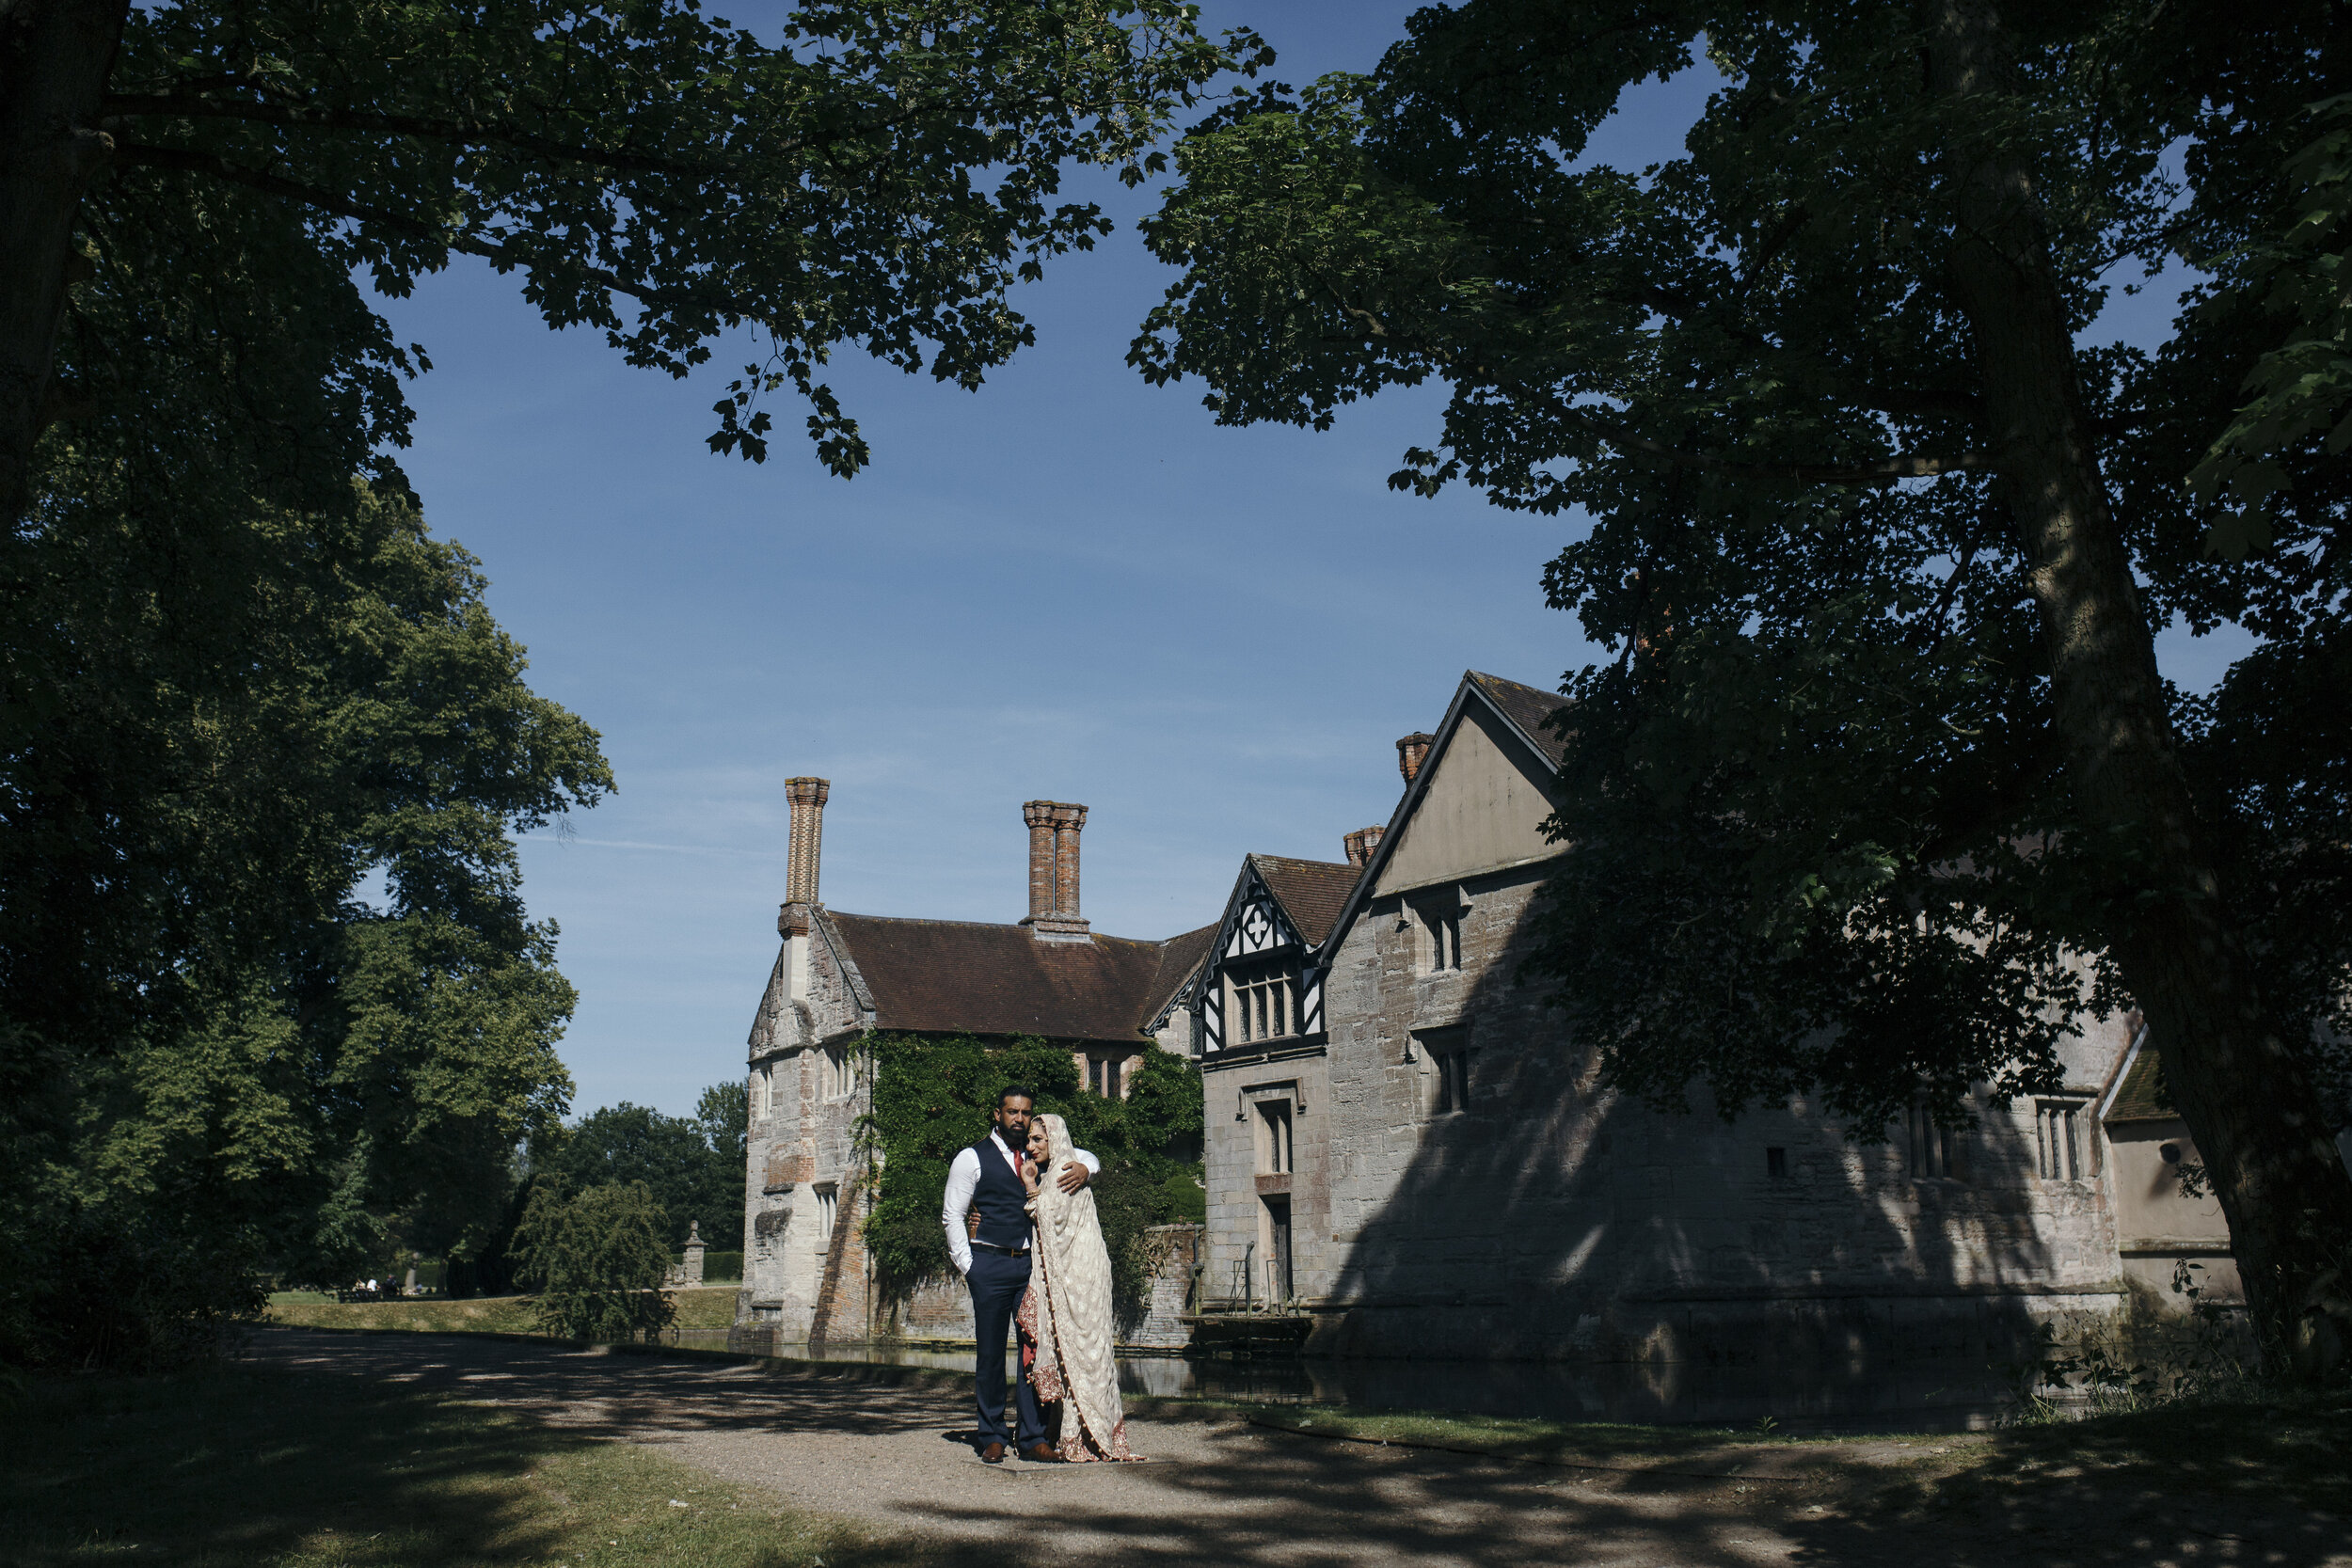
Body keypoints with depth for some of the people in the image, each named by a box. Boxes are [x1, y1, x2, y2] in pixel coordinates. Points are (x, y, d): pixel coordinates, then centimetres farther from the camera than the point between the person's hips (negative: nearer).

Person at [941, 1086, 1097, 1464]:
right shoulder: (972, 1158, 3)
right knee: (991, 1353, 1)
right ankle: (992, 1437, 11)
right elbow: (952, 1214, 2)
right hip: (990, 1265, -3)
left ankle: (1034, 1437, 4)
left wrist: (1083, 1168, -3)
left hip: (1031, 1263, 3)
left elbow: (1088, 1158, 22)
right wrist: (967, 1266, -5)